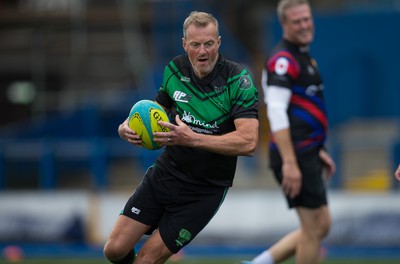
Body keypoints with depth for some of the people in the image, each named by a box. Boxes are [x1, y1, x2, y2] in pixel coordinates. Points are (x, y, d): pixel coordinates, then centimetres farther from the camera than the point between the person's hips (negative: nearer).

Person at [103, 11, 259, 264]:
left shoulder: (238, 79, -17)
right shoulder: (175, 70, -1)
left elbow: (248, 142, -27)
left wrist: (192, 139, -35)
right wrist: (128, 127, -8)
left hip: (205, 192, -4)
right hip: (164, 174, 4)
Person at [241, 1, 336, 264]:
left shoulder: (303, 57, 18)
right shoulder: (283, 60, -14)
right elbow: (276, 113, -22)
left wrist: (318, 151, 24)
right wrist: (289, 163, -26)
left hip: (306, 154, 10)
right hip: (295, 154, -10)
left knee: (321, 225, 12)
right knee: (314, 227, -5)